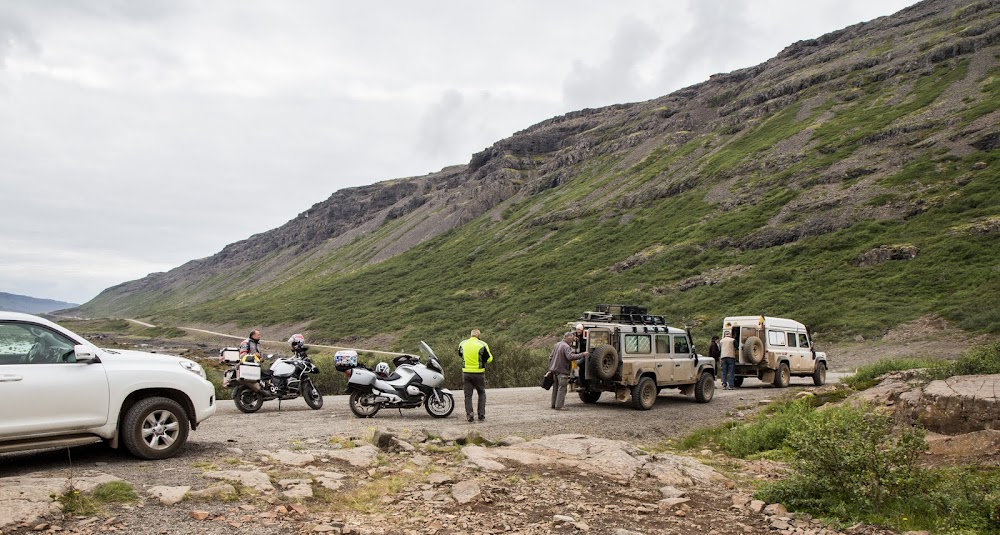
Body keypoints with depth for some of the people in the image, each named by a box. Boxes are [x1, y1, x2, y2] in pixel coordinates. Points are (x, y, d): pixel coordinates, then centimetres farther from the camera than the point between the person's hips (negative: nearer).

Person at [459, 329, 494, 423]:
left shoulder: (462, 344, 1)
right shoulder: (482, 345, -10)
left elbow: (460, 354, 18)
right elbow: (489, 359, -7)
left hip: (466, 373, 2)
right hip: (479, 373, -2)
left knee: (468, 395, 8)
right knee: (481, 394, 14)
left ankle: (469, 415, 1)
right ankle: (481, 415, 9)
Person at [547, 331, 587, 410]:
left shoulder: (557, 344, 14)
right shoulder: (566, 347, -16)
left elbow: (551, 357, 17)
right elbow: (570, 357, -31)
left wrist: (550, 369, 20)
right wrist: (582, 354, -26)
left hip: (554, 369, 9)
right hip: (562, 371, -9)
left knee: (556, 388, 16)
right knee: (562, 388, -5)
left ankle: (554, 404, 22)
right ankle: (559, 406, -7)